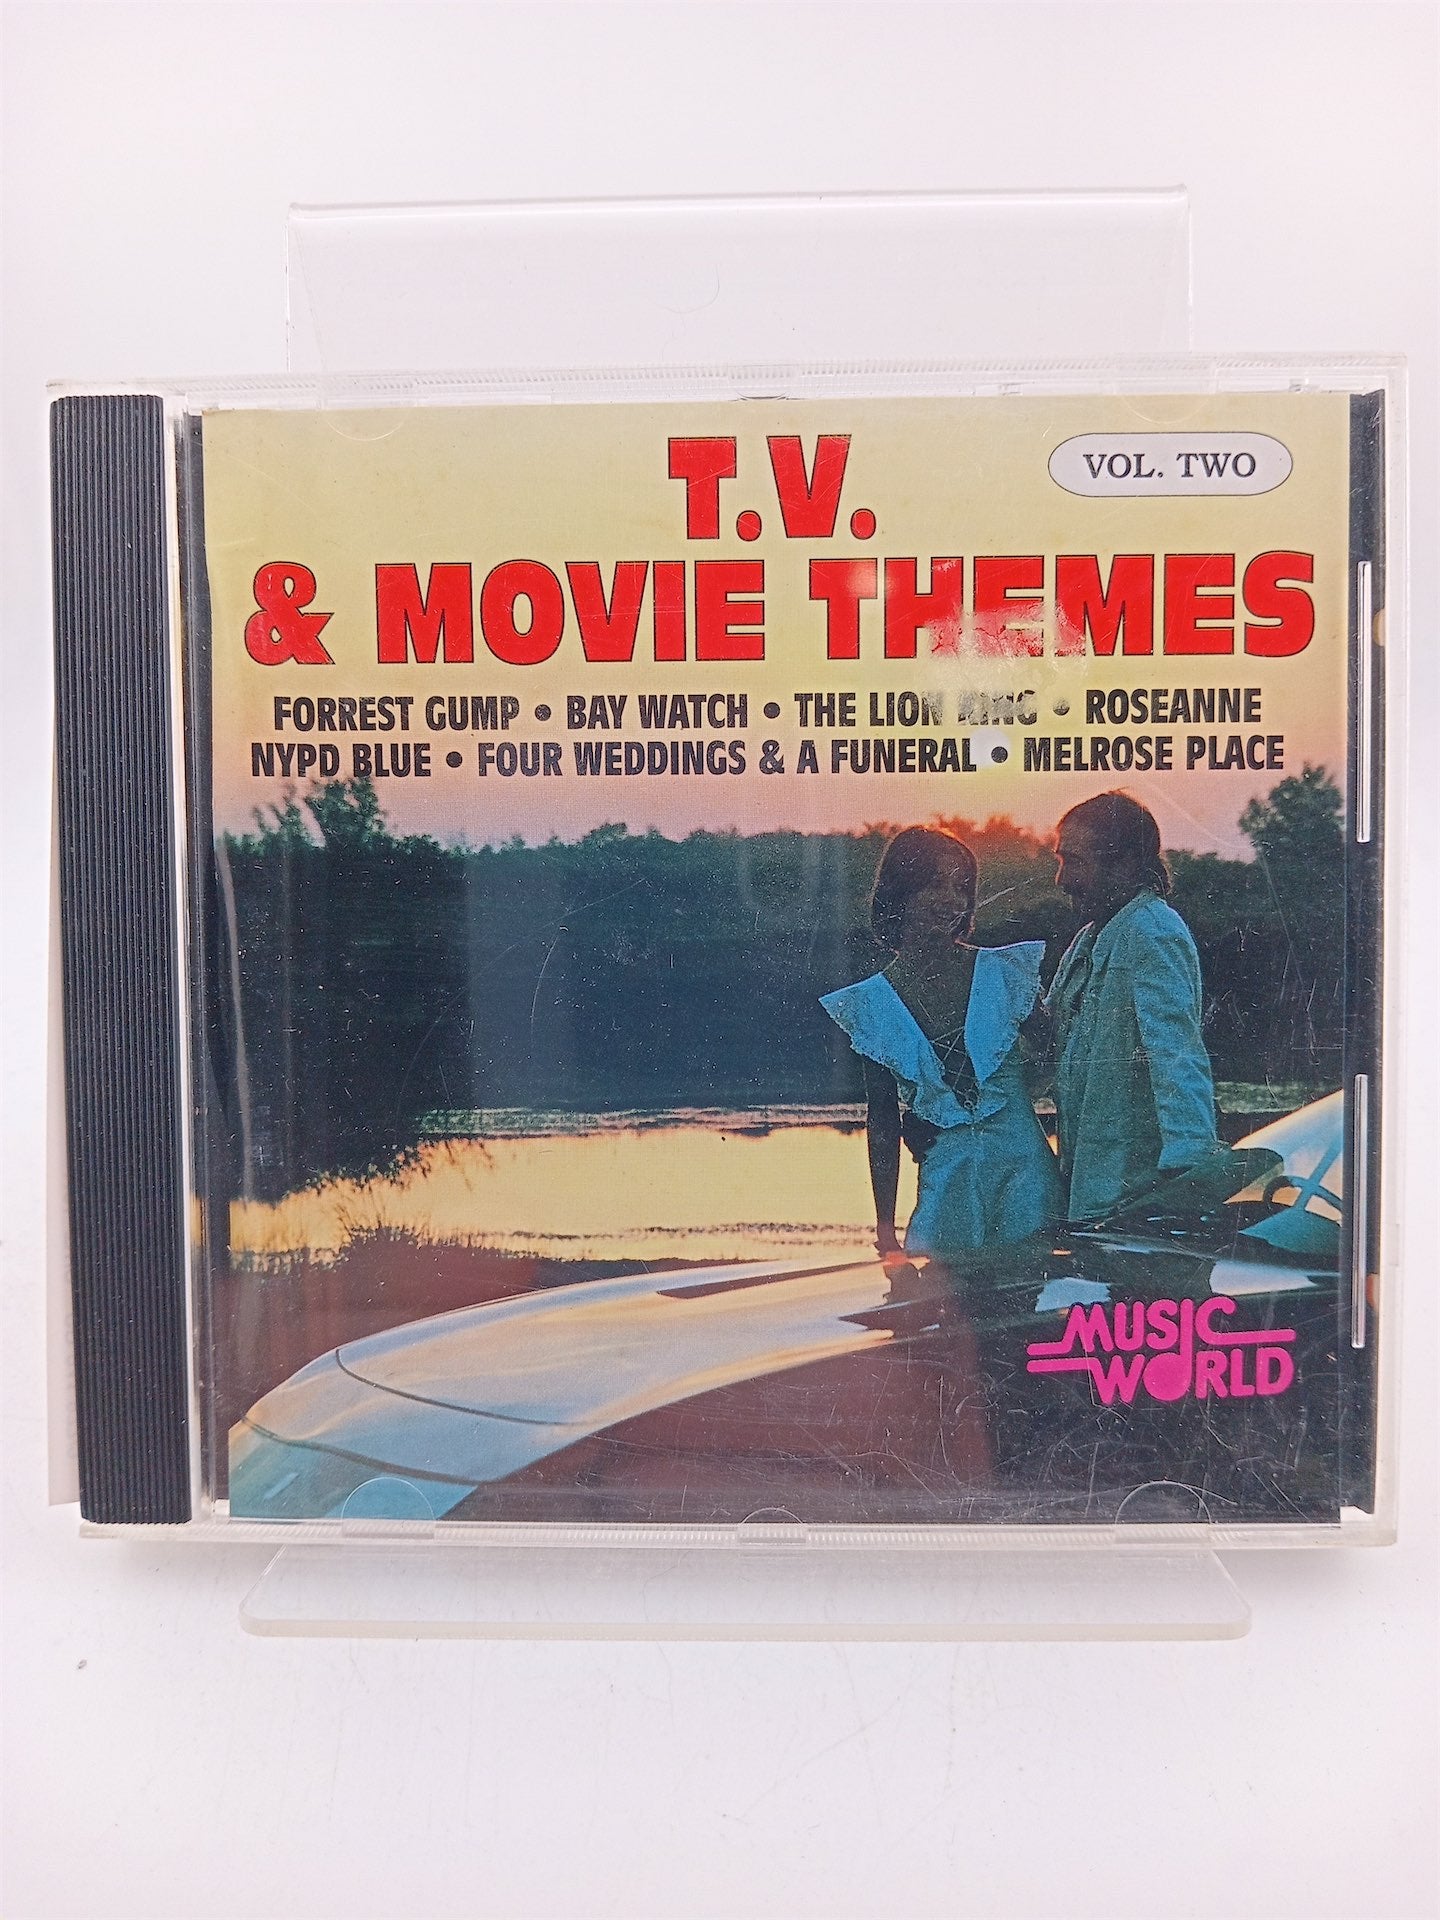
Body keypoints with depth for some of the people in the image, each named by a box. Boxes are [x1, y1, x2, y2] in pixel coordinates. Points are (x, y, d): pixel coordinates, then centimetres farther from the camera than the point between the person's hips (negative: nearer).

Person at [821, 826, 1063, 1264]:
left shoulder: (1005, 971, 0)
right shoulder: (873, 1005, 0)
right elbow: (882, 1121, 4)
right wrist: (885, 1232, 3)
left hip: (1022, 1165, 0)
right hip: (947, 1177, 0)